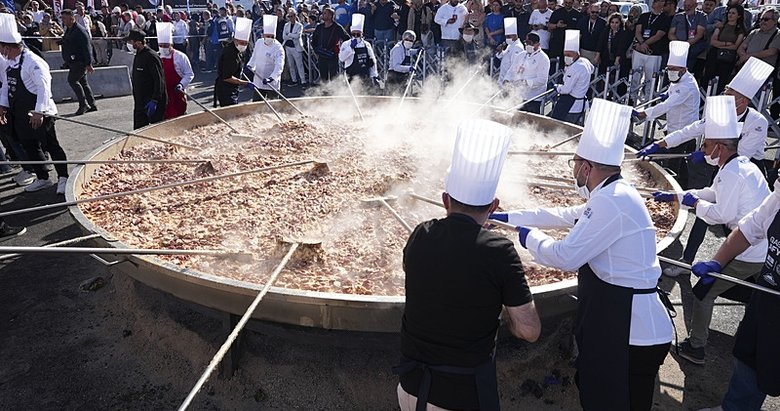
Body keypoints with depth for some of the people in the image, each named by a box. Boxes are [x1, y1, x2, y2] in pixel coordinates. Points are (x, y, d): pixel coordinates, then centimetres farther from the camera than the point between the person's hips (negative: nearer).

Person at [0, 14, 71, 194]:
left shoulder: (33, 62, -19)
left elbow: (44, 87, -24)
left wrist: (39, 112, -27)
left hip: (38, 114, -9)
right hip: (20, 114, 9)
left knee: (51, 146, 1)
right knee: (29, 146, 15)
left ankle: (63, 178, 13)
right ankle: (42, 179, 28)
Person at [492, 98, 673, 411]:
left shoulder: (611, 200, -21)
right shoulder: (613, 195, 11)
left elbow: (565, 257, -20)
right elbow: (562, 215, 21)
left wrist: (529, 236, -1)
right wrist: (507, 217, 26)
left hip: (631, 331, -10)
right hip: (622, 317, 10)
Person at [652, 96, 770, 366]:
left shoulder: (731, 173, -21)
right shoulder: (744, 165, 10)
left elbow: (722, 214, -23)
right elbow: (712, 193, 19)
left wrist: (694, 203, -6)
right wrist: (673, 196, 20)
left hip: (746, 254, -9)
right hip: (763, 250, 9)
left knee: (703, 293, 3)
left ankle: (695, 348, 15)